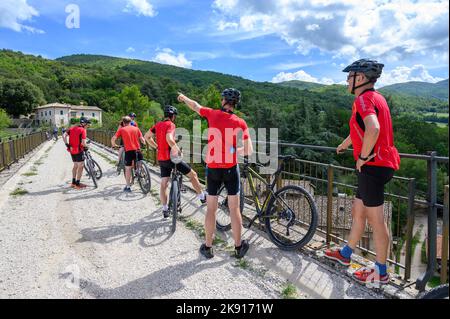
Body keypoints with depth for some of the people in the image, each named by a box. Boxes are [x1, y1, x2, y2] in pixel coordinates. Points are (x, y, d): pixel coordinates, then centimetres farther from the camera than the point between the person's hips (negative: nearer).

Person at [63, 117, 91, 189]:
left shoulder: (72, 128, 10)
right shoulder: (82, 130, -12)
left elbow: (64, 135, 1)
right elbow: (83, 142, -20)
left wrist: (67, 144, 3)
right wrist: (86, 147, -1)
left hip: (72, 150, 8)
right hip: (79, 150, -8)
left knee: (75, 166, 20)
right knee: (80, 166, 2)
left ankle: (73, 182, 26)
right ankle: (77, 184, 5)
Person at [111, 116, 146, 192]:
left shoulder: (121, 129, 6)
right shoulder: (136, 128, 12)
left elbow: (113, 139, -2)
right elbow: (142, 139, 7)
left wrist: (114, 145, 17)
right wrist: (144, 143, 27)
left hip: (129, 150, -1)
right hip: (137, 150, 2)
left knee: (128, 169, 8)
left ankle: (128, 187, 12)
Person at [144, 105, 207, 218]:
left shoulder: (157, 125, 10)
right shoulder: (170, 124, -11)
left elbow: (146, 136, 16)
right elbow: (169, 138, -29)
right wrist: (177, 149, -18)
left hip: (161, 159, 7)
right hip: (171, 157, -7)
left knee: (164, 184, 10)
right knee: (193, 175, 8)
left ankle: (165, 209, 14)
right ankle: (202, 197, 17)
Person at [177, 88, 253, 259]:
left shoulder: (213, 114, -2)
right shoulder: (240, 122, -6)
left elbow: (194, 105, 18)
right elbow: (249, 151, -8)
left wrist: (183, 97, 38)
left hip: (213, 168, 1)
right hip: (231, 168, -1)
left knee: (211, 209, 10)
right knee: (234, 209, 8)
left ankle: (208, 247, 21)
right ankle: (239, 247, 19)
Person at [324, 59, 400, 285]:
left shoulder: (364, 99, -15)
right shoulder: (376, 97, 17)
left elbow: (373, 129, -35)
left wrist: (363, 157, -21)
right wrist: (343, 146, 45)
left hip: (372, 166, -10)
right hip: (380, 164, 10)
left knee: (375, 219, 1)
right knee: (358, 212, 18)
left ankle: (381, 272, 16)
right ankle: (345, 254, 34)